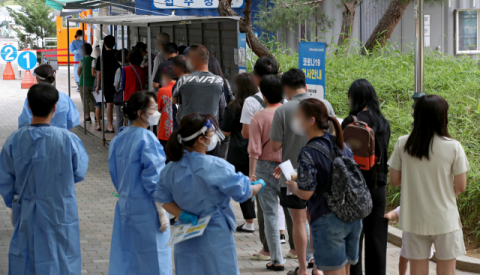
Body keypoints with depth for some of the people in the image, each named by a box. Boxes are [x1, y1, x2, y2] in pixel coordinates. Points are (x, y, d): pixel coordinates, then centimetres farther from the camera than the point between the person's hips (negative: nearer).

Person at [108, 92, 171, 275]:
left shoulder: (119, 139, 6)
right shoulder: (147, 139, -16)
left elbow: (115, 175, 12)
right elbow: (153, 179, -16)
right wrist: (162, 211, -11)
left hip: (125, 206, 7)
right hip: (146, 210, -7)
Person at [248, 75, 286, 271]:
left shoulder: (259, 117, -10)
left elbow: (254, 150, -11)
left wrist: (252, 173, -3)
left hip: (266, 167, -2)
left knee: (270, 214, 5)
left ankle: (277, 259, 7)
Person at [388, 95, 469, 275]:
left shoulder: (403, 144, -6)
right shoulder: (453, 147, -12)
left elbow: (394, 180, 1)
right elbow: (460, 187, -7)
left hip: (414, 219, 2)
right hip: (445, 220, -2)